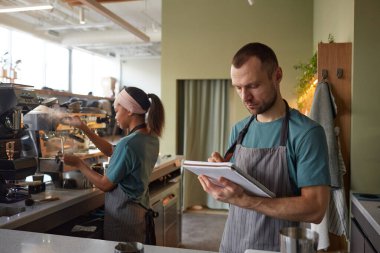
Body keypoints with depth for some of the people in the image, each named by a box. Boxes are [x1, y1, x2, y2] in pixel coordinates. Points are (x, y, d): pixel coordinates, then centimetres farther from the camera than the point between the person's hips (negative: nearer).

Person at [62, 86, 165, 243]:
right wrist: (83, 128, 8)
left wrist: (78, 164, -2)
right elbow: (112, 152, 10)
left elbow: (105, 185, -14)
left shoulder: (127, 144, -25)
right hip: (140, 210, 8)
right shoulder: (151, 138, 0)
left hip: (122, 213, -7)